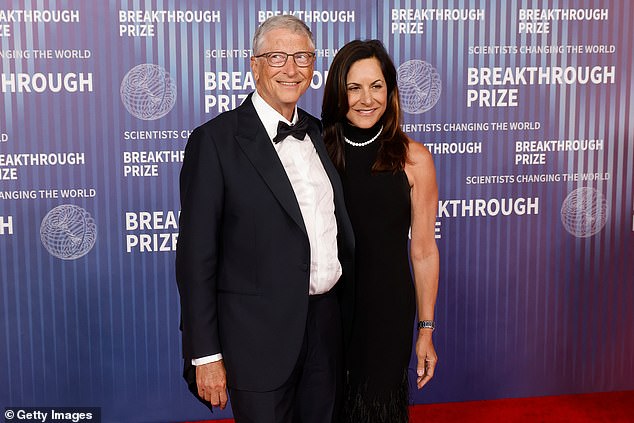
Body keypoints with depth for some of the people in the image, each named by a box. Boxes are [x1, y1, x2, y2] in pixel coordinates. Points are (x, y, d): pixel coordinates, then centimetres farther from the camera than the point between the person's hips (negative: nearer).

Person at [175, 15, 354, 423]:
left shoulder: (320, 133, 8)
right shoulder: (215, 140, -11)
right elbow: (196, 256, -11)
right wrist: (206, 356, -12)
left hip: (327, 324, 6)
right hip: (260, 335, -6)